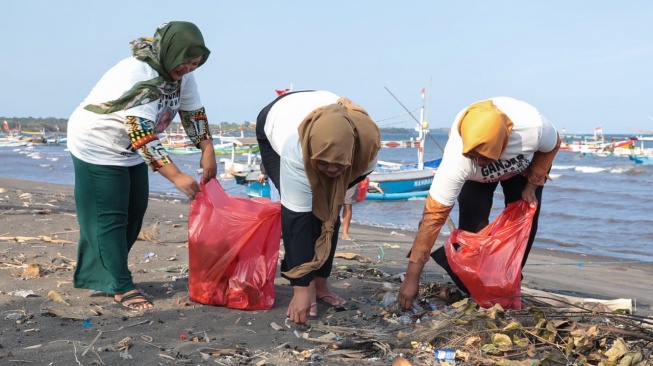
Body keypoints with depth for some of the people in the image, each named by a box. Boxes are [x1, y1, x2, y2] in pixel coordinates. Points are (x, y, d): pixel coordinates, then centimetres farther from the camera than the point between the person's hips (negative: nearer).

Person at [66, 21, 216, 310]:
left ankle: (98, 274, 26)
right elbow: (142, 135, -38)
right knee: (111, 218, -7)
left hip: (130, 151, 9)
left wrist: (207, 151, -8)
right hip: (98, 147, -9)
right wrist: (176, 176, -41)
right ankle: (121, 286, 1)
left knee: (134, 213, 12)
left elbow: (193, 112, 2)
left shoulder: (180, 73, -10)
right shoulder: (137, 75, -34)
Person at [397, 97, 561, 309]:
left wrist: (532, 184, -20)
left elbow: (552, 146, -16)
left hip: (525, 166, 2)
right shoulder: (457, 159, -45)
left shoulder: (533, 126, -43)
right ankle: (467, 285, 0)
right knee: (472, 222, -18)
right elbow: (434, 214, -45)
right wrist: (412, 276, -46)